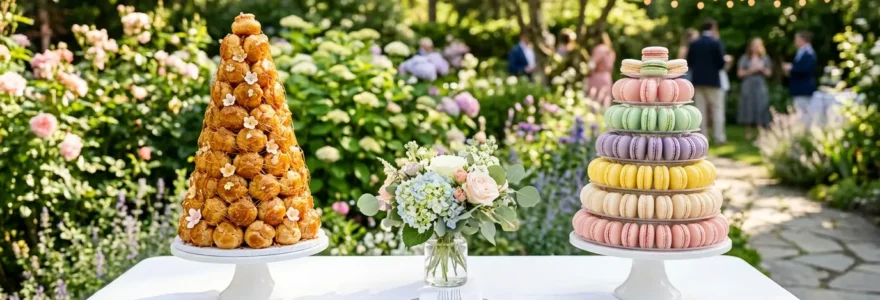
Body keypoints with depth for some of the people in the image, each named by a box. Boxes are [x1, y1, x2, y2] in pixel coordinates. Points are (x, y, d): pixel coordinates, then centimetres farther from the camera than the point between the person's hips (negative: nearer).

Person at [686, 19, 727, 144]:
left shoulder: (693, 44, 3)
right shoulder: (716, 43, -10)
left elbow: (689, 63, 5)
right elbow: (721, 63, -12)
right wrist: (721, 64, 9)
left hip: (698, 81, 4)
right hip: (713, 81, -4)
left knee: (700, 110, 6)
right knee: (717, 110, 2)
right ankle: (719, 137, -1)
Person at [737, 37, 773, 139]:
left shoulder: (765, 58, 11)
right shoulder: (744, 58, 5)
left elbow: (769, 73, 11)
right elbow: (740, 73, 1)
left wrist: (762, 69, -7)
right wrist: (751, 70, -10)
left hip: (760, 87, 1)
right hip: (748, 86, -1)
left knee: (761, 110, -6)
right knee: (748, 109, -4)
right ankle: (748, 133, 4)